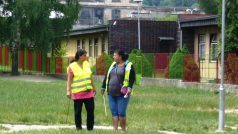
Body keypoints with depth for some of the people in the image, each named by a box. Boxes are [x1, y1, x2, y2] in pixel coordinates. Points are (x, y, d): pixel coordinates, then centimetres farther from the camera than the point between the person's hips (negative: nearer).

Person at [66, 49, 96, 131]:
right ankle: (78, 128, 13)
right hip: (77, 93, -5)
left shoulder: (86, 63, 9)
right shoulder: (72, 66, -8)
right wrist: (68, 91, -18)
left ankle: (90, 128, 11)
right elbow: (69, 79, -10)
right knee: (78, 112, 3)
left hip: (88, 92, 5)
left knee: (90, 110, 2)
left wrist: (93, 87, 23)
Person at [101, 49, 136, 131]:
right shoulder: (113, 65, 15)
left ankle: (123, 130, 4)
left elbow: (132, 78, -10)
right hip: (111, 94, 6)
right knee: (114, 112, 4)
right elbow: (107, 77, 21)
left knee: (121, 113, -6)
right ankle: (115, 129, 5)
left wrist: (129, 87, -22)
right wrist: (103, 87, 22)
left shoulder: (129, 66, -4)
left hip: (122, 94, -6)